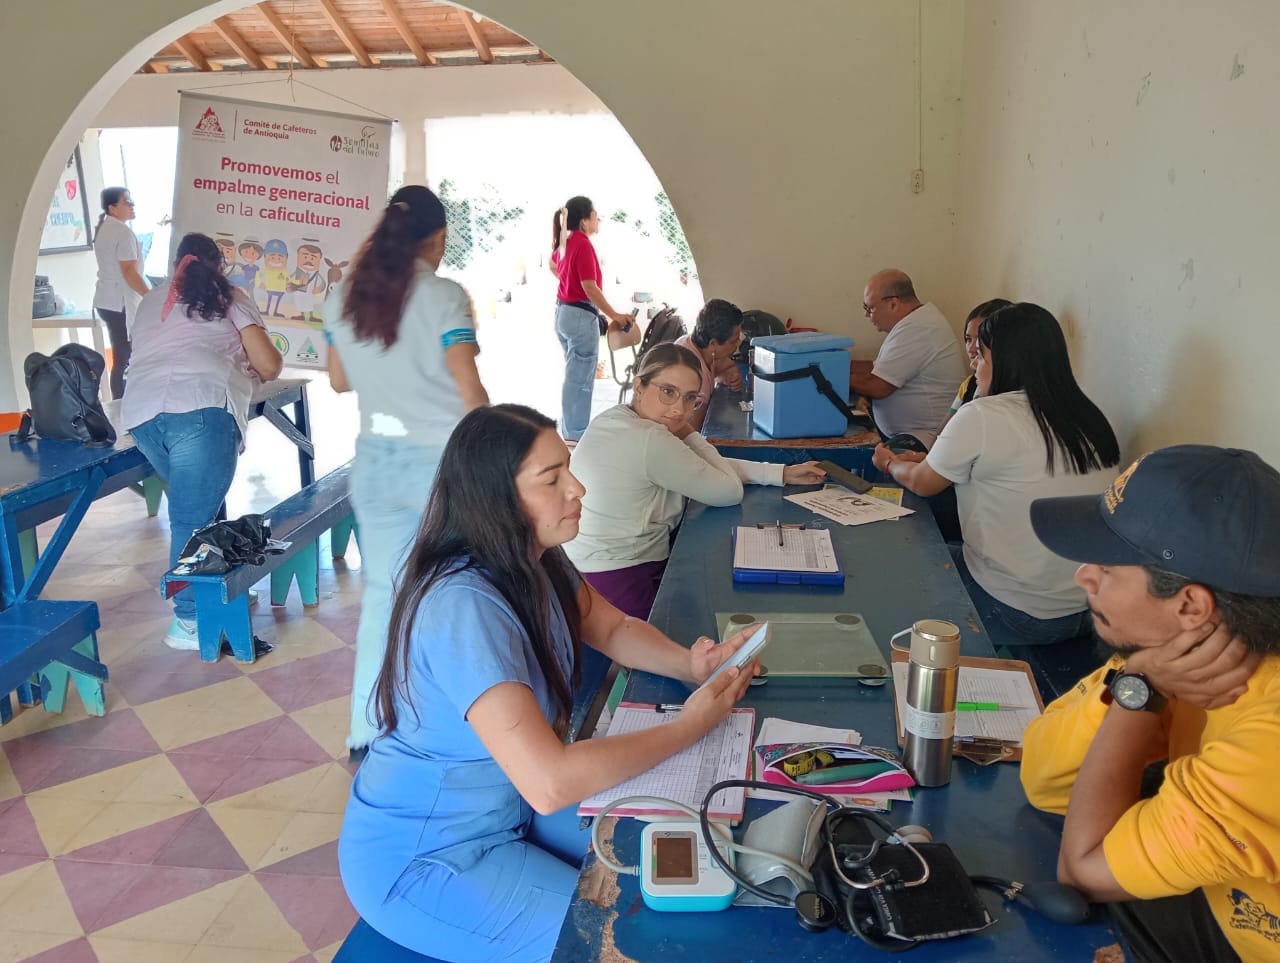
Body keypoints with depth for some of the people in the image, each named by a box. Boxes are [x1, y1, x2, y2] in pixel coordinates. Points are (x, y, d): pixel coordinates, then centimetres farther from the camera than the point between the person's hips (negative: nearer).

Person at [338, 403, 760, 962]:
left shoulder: (538, 561, -5)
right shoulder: (464, 607, -34)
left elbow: (614, 630, 9)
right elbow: (549, 782, -40)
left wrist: (688, 664, -13)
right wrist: (691, 725, -29)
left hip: (507, 805, 8)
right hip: (421, 860, -8)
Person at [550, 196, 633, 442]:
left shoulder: (565, 242, 9)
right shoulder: (583, 244, -18)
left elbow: (552, 264, 31)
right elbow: (590, 288, -23)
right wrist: (614, 316, -18)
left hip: (563, 312, 10)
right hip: (581, 315, -10)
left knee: (573, 376, 17)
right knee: (580, 380, -4)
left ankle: (569, 431, 24)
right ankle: (576, 437, 1)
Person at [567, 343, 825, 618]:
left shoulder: (617, 418, 3)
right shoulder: (649, 440, -25)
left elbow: (705, 468, 9)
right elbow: (730, 492, -13)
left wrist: (783, 474, 8)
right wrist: (688, 433, -4)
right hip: (618, 585, -9)